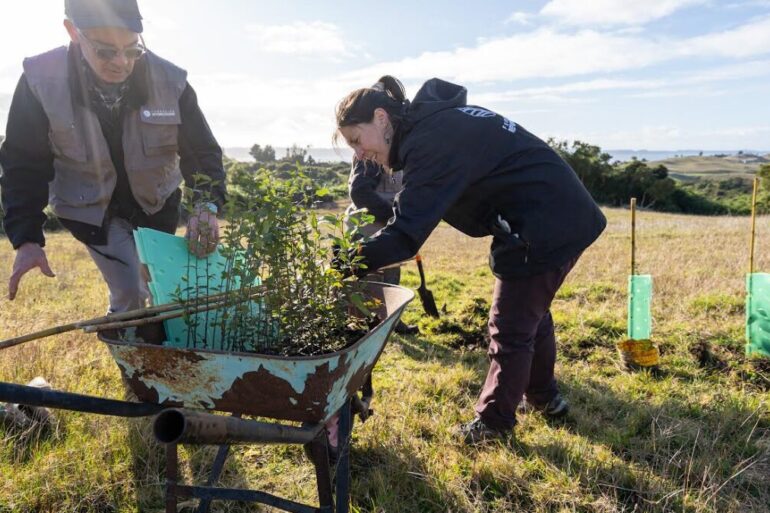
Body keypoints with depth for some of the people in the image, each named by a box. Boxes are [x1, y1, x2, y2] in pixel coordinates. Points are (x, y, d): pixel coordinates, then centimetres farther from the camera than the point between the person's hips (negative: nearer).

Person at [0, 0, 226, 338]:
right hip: (90, 208, -2)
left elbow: (202, 150, -15)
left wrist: (207, 204, -34)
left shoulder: (170, 81, -21)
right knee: (132, 294, -11)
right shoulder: (41, 80, -22)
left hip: (156, 203, 2)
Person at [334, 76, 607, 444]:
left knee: (510, 328, 3)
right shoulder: (437, 123, 8)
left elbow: (405, 234, -30)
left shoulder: (431, 141, -24)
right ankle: (543, 396, 45)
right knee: (531, 313, 25)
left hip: (544, 230, -10)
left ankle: (494, 424, 22)